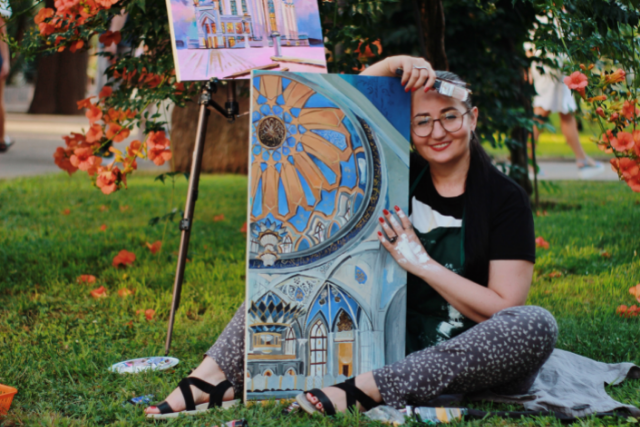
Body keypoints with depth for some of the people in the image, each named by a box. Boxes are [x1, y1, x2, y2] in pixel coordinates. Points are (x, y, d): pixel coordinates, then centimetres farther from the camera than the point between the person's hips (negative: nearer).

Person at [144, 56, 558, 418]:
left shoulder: (505, 198, -6)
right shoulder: (402, 178, 7)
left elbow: (504, 308, -13)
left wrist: (423, 263, -17)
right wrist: (391, 66, -9)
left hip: (476, 361, -4)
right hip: (399, 342, 4)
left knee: (537, 324, -38)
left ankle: (365, 390, -40)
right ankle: (214, 378, -22)